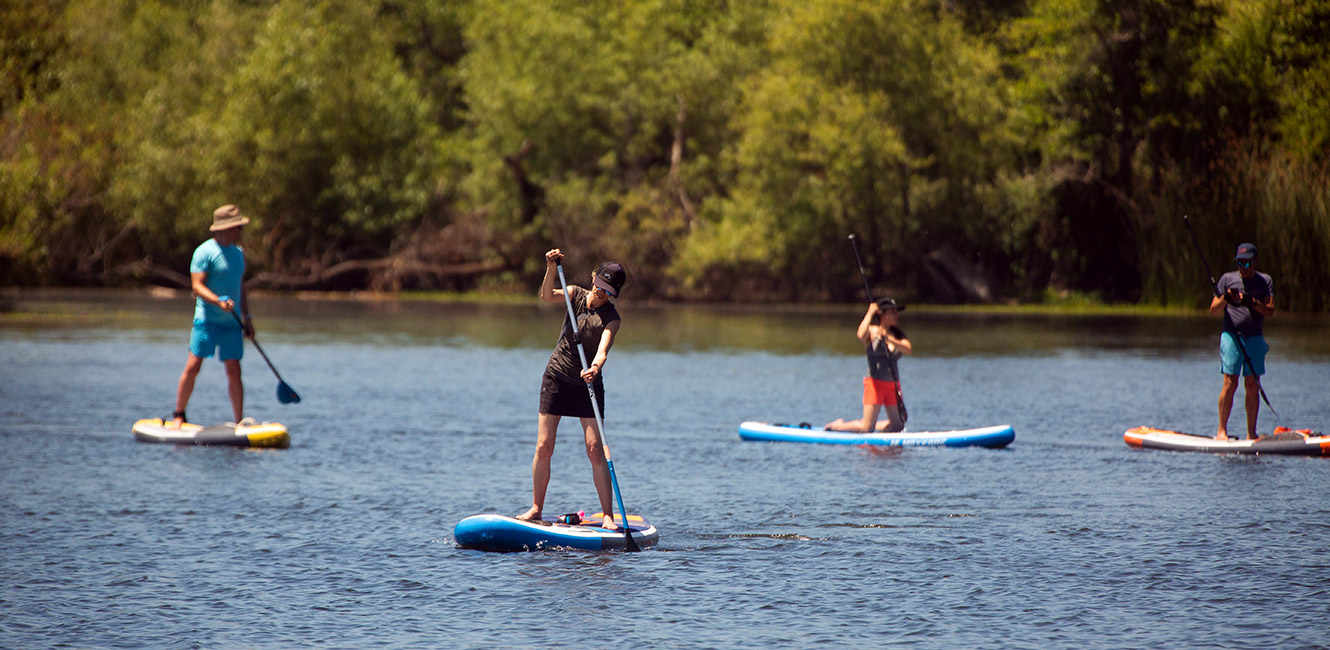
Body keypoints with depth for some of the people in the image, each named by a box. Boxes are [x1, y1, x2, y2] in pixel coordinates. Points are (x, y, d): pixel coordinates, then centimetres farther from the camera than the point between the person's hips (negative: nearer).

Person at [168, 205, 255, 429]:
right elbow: (197, 286, -16)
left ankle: (240, 421, 3)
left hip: (231, 322, 5)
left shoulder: (238, 253, 14)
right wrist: (219, 302, -31)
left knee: (234, 371, 1)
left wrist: (246, 318, 17)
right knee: (192, 367, -5)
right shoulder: (205, 251, -9)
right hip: (207, 319, -5)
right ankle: (178, 415, 7)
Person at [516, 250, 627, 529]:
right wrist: (551, 268, -35)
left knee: (595, 449, -10)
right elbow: (547, 296, -20)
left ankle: (608, 516, -7)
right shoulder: (576, 294, -1)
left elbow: (603, 350, -27)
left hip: (587, 384, -2)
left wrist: (595, 367, -48)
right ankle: (536, 509, 12)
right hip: (557, 377, 2)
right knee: (544, 447, 0)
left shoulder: (611, 317, -11)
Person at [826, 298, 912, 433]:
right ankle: (838, 425, 19)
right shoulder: (871, 331, -3)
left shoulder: (898, 334, 11)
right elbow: (861, 335, -27)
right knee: (866, 428, -7)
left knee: (897, 426, 3)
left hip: (893, 385, 6)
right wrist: (870, 313, -19)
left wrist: (890, 340, -22)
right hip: (875, 383, -6)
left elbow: (909, 350, -8)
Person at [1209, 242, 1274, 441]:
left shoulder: (1265, 281, 8)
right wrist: (1224, 299, -15)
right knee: (1230, 383, -8)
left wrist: (1252, 302, -18)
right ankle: (1222, 430, -4)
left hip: (1255, 338, 2)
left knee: (1252, 385, 1)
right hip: (1231, 336, -2)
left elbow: (1270, 310, -3)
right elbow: (1213, 309, 4)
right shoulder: (1227, 279, 6)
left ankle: (1251, 432, 6)